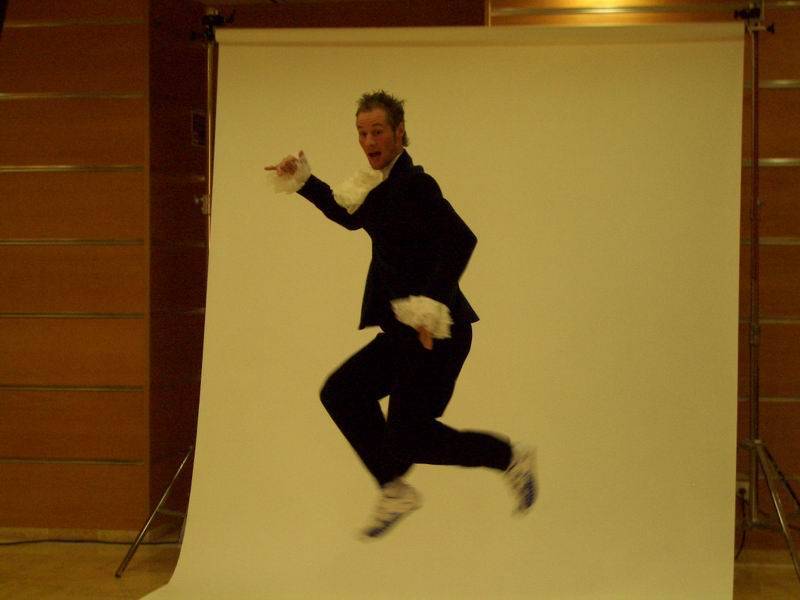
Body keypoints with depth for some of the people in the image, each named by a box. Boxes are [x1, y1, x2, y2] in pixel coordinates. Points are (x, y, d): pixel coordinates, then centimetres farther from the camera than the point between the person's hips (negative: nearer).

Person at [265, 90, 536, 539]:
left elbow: (462, 239, -26)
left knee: (407, 435, -6)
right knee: (343, 392, 10)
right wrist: (303, 183, 27)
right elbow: (351, 217, 32)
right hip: (406, 332, 9)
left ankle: (510, 458, 11)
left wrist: (433, 304, -29)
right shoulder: (382, 184, 13)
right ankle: (396, 491, 18)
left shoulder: (414, 183, -15)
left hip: (437, 332, -9)